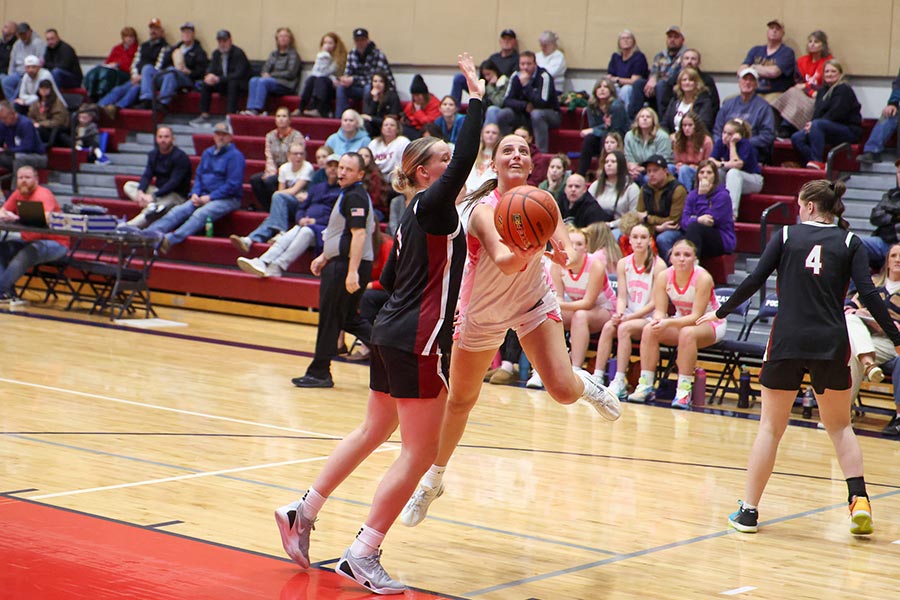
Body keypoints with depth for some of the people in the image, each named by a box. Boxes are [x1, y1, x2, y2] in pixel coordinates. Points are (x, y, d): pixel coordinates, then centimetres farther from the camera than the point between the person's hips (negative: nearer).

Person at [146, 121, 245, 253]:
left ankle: (171, 239, -52)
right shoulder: (207, 153, 18)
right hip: (203, 196, 7)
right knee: (178, 211, -17)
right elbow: (198, 175, 20)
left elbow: (233, 185, -12)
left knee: (200, 214, -34)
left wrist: (210, 197, -14)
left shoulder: (235, 156, -6)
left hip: (227, 199, -7)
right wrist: (195, 194, 0)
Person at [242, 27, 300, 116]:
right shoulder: (273, 54, 22)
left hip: (286, 86, -6)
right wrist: (265, 74, -8)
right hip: (272, 80, 6)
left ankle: (256, 110, -42)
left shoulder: (293, 54, 2)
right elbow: (265, 69, 17)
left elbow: (291, 74, -7)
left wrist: (271, 75, -10)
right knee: (253, 80, -24)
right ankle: (251, 108, -39)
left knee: (263, 81, -32)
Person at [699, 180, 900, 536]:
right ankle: (859, 498, -2)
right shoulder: (849, 242, 6)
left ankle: (749, 510, 9)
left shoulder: (787, 235, 6)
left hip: (787, 342, -1)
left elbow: (754, 281, 1)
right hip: (831, 344, 1)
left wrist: (721, 312, 14)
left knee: (771, 426, 9)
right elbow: (868, 295, -3)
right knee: (840, 426, 16)